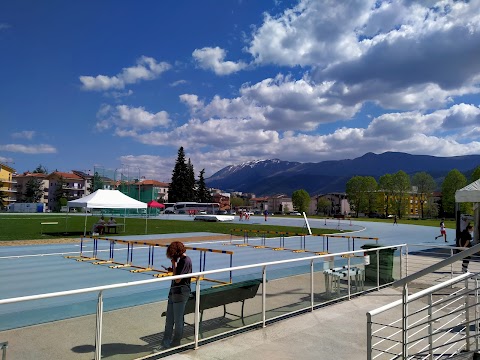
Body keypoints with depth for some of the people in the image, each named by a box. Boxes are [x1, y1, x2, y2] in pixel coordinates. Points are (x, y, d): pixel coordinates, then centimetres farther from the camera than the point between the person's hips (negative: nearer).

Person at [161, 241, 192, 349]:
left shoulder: (186, 261, -17)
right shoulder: (181, 260, 12)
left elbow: (178, 279, -19)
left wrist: (174, 265, -15)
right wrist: (173, 269, 5)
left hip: (181, 292, -9)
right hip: (173, 291, 9)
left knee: (178, 320, 4)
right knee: (169, 319, 13)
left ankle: (176, 342, 17)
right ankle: (166, 342, 22)